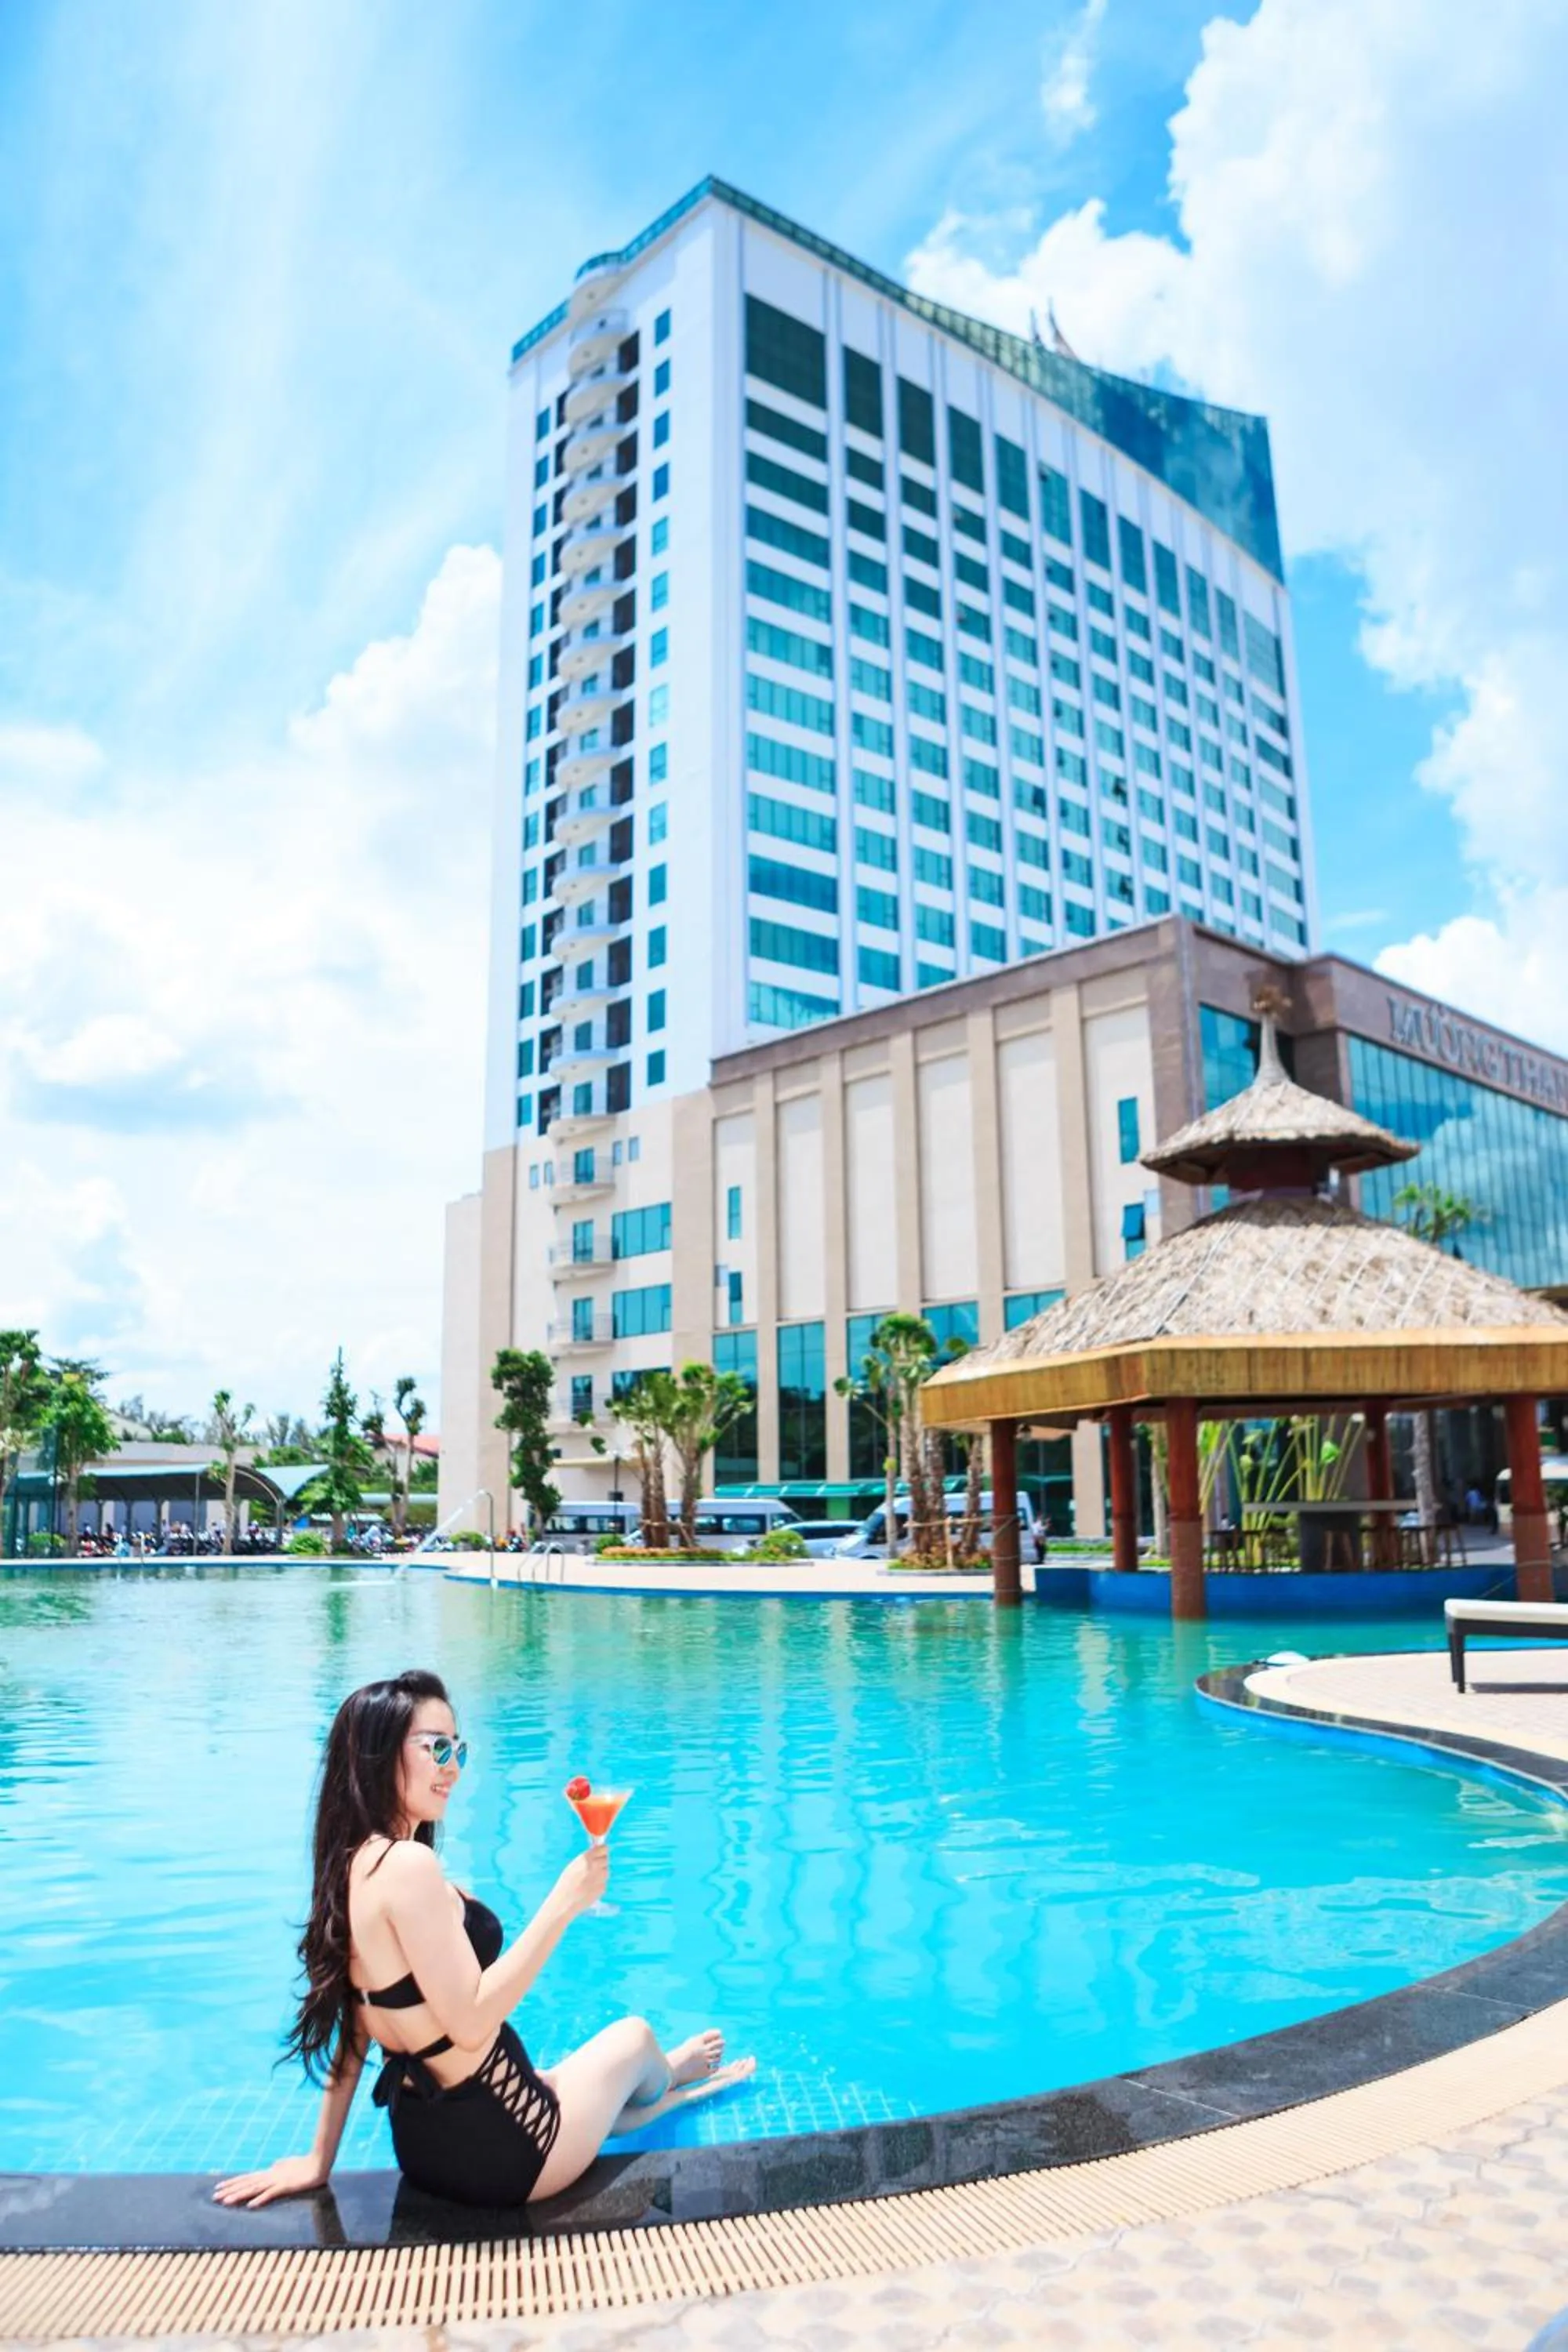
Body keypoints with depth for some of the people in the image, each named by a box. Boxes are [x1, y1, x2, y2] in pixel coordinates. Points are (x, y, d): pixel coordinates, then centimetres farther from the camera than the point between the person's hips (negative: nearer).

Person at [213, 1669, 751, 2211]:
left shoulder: (356, 1864, 2)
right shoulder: (407, 1864, -26)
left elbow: (355, 2032, 9)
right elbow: (470, 2023, -28)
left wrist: (319, 2160, 15)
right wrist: (562, 1905, -25)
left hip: (427, 2139, 7)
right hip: (493, 2143, -7)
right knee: (632, 2036, 23)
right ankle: (663, 2078, 55)